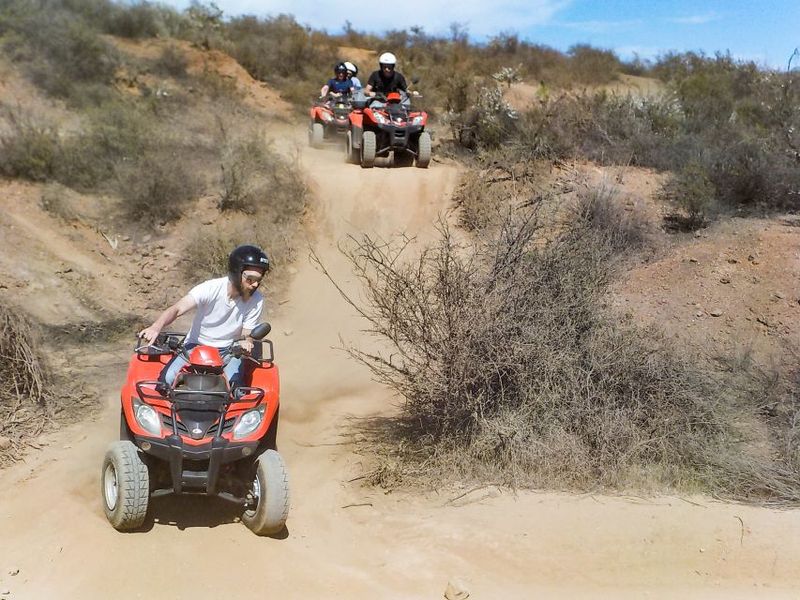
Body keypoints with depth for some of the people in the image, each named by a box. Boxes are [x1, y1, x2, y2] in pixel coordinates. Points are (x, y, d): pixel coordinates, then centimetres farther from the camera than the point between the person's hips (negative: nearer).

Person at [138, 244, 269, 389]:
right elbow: (177, 309, -28)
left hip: (228, 352, 1)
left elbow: (247, 335, -7)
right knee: (166, 378, -23)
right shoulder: (210, 288, -18)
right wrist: (156, 327, -48)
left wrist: (246, 342, -34)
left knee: (233, 383, -30)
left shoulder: (256, 300, -12)